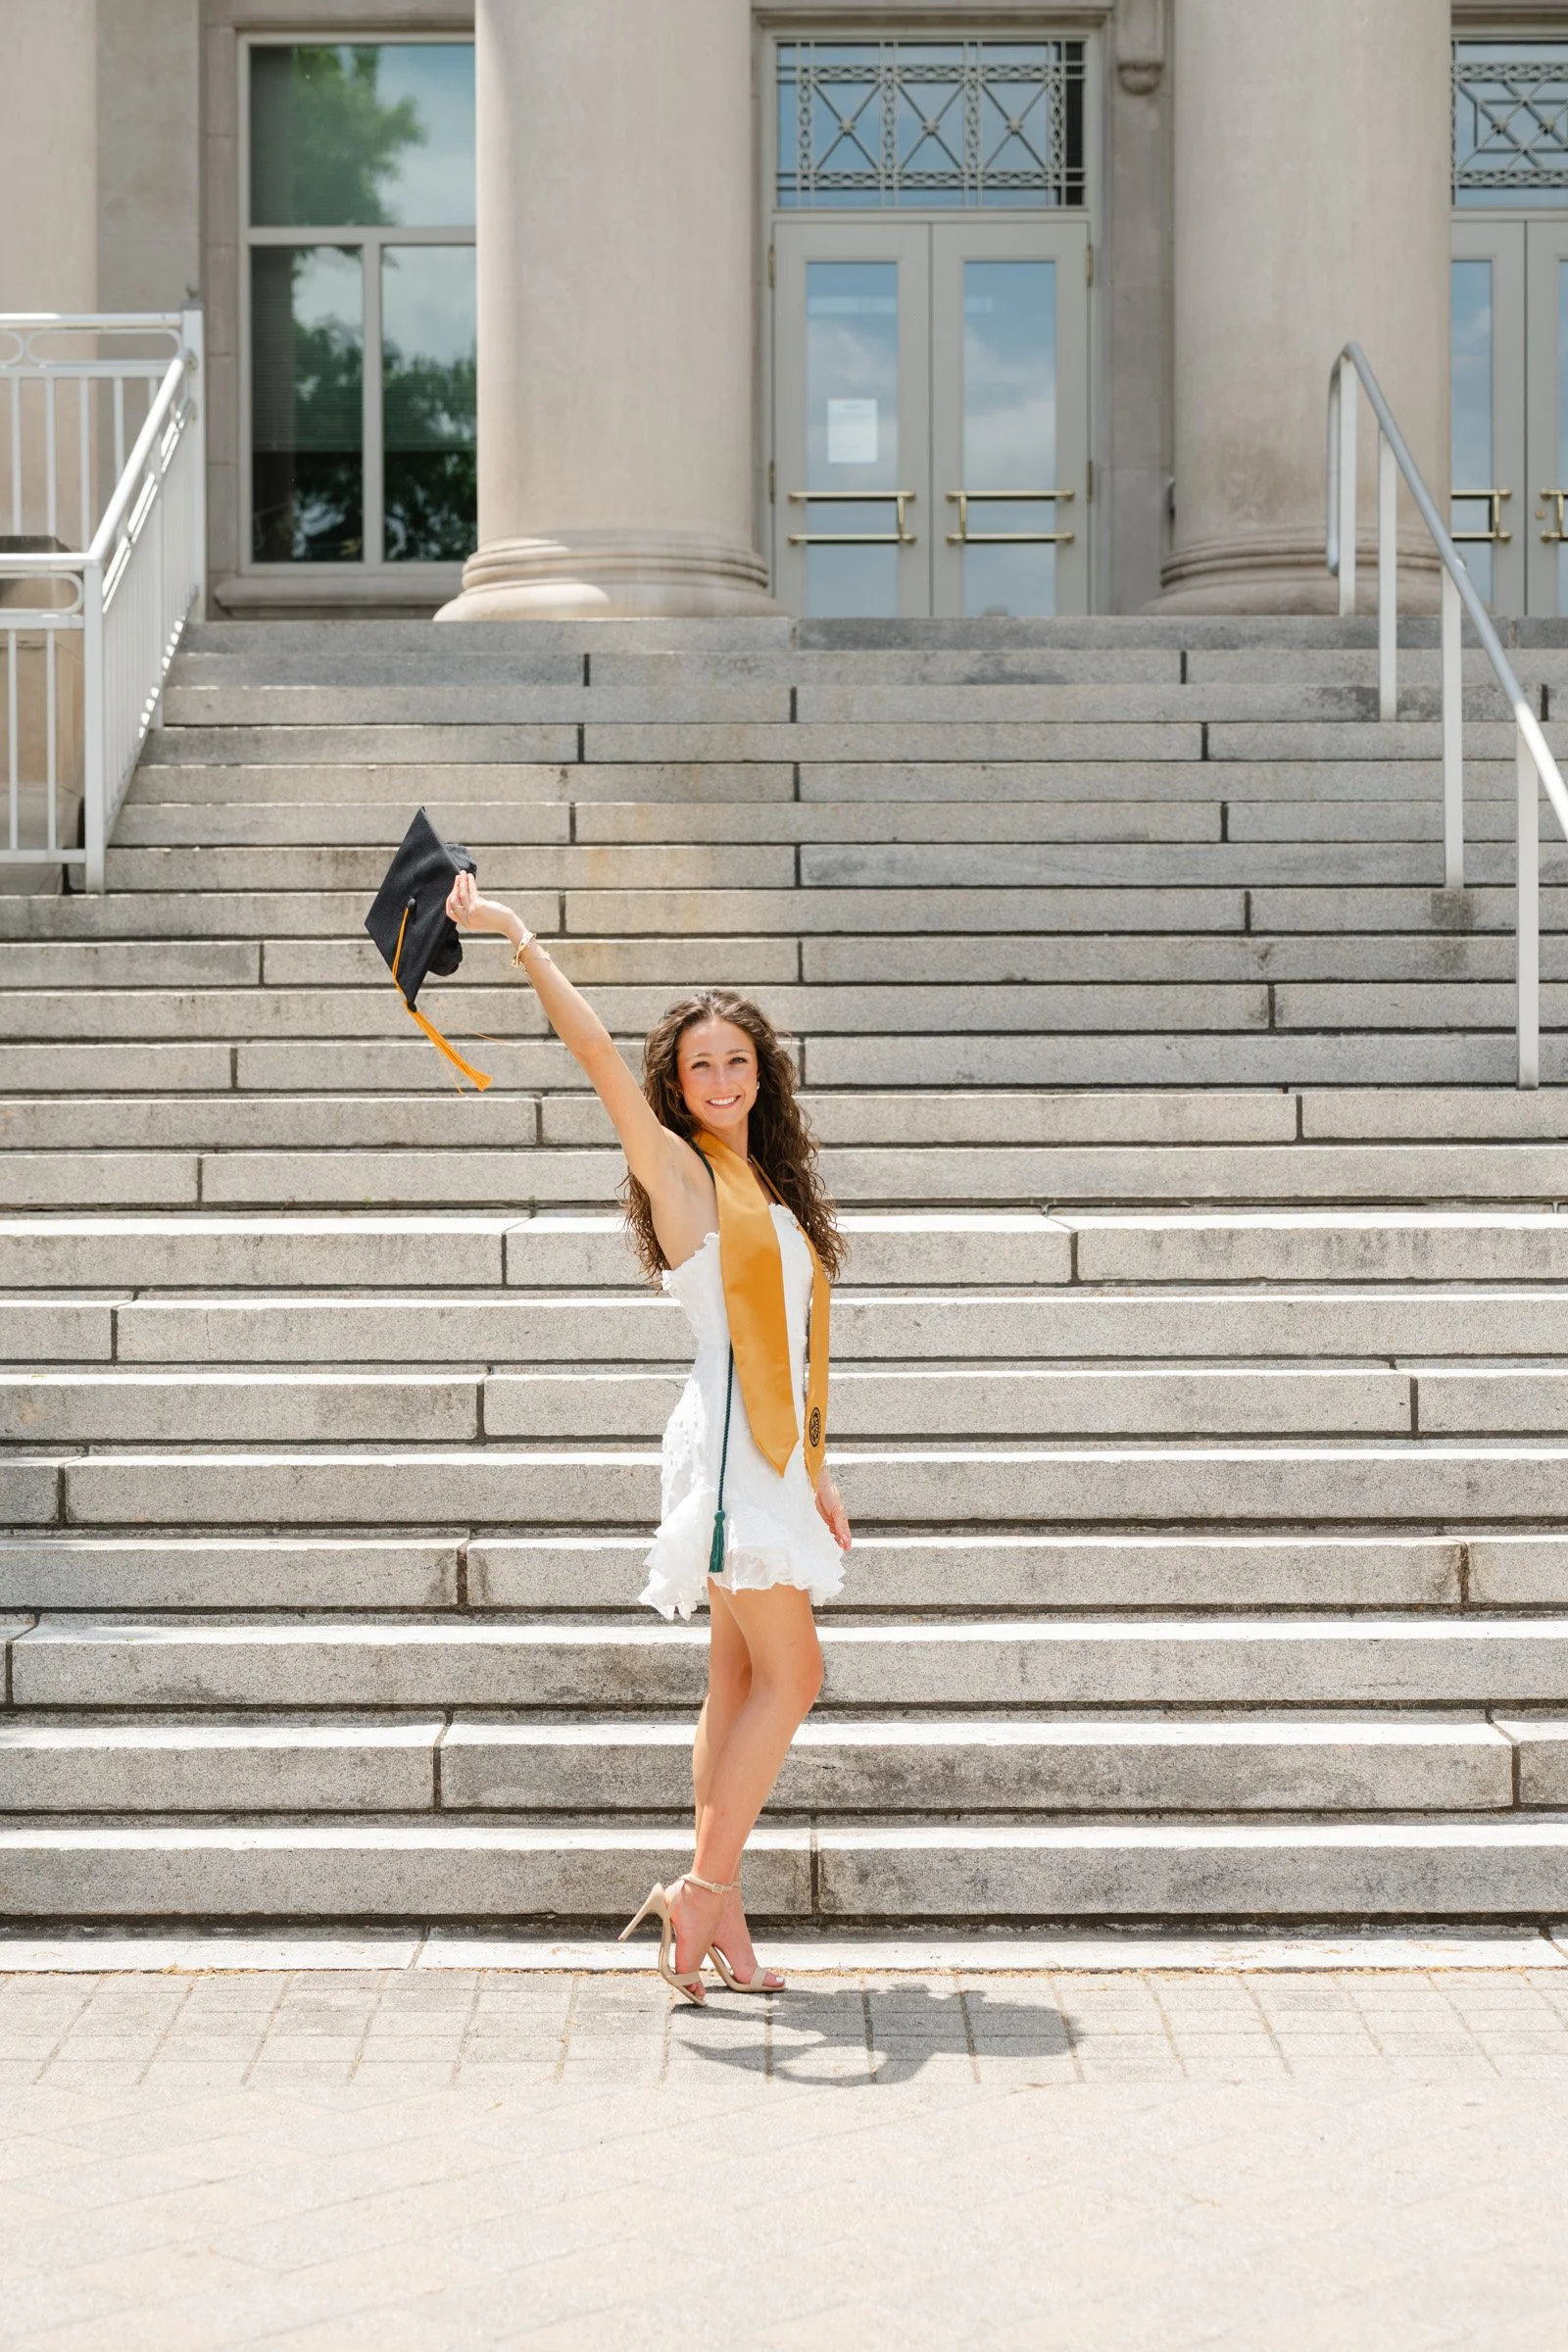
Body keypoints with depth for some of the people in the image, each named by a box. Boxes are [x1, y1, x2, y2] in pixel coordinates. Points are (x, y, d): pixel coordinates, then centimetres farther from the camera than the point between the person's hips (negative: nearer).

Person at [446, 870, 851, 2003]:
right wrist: (523, 941, -19)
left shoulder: (769, 1186, 17)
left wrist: (816, 1469, 18)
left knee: (744, 1687, 7)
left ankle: (717, 1911, 11)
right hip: (726, 1444, -7)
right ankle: (704, 1892, -3)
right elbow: (599, 1053, -15)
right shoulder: (676, 1168, -3)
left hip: (775, 1451, 8)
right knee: (790, 1671, -10)